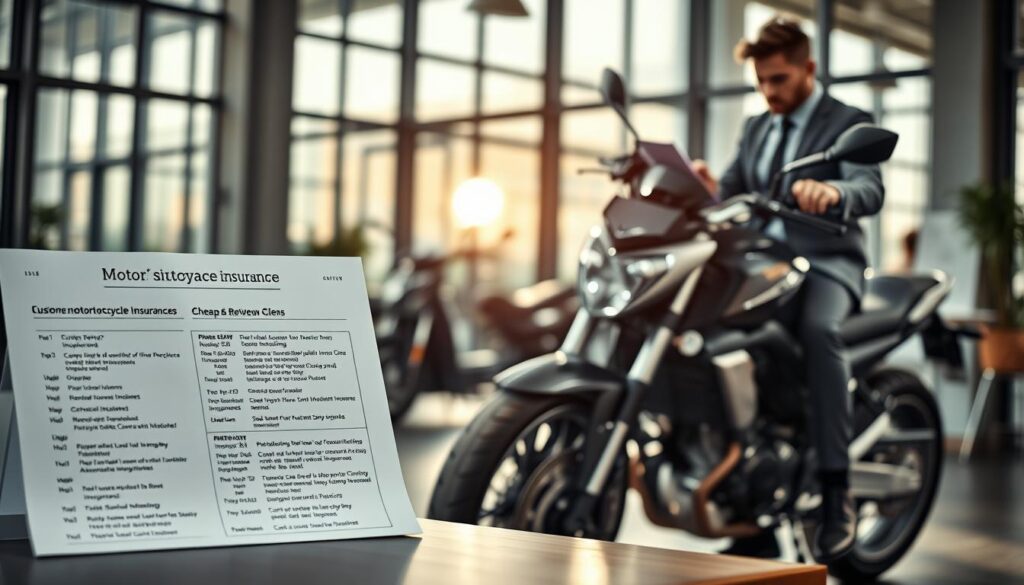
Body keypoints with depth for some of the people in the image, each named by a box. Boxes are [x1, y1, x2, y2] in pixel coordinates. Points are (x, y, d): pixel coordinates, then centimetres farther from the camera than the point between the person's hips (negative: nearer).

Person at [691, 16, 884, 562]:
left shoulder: (847, 122, 1)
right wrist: (708, 187, -12)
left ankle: (836, 491, -36)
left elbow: (871, 189, -17)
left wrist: (833, 192, -41)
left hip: (826, 265, -6)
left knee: (818, 330, -37)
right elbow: (731, 190, 13)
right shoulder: (756, 129, 21)